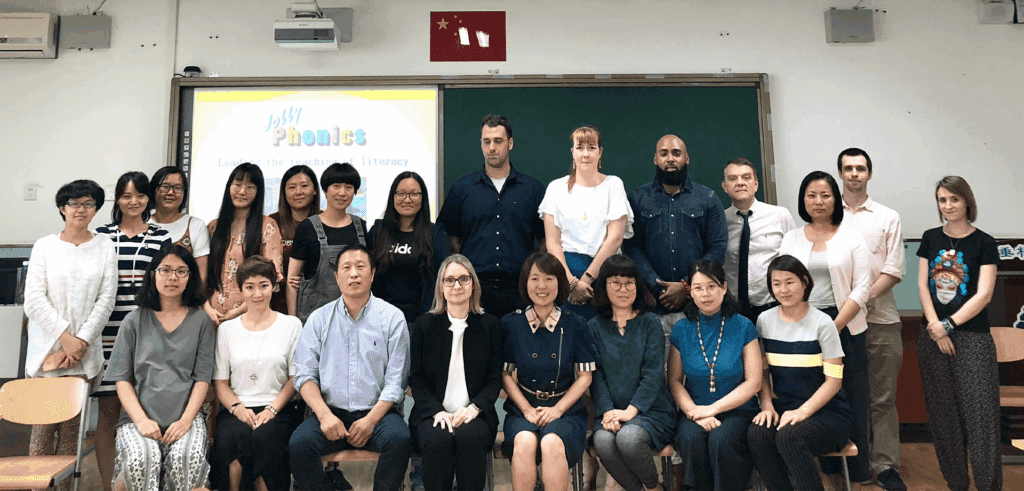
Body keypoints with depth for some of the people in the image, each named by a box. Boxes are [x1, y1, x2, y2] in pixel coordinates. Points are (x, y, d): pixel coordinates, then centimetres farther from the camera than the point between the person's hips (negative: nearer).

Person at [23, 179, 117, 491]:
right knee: (43, 425, -1)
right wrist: (66, 336, -10)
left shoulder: (105, 247, 6)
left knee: (72, 426, 4)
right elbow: (33, 300, -2)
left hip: (84, 353, 0)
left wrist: (81, 342, -8)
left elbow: (106, 300, 0)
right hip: (47, 348, 0)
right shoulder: (45, 246, 6)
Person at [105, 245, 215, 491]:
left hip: (185, 417, 0)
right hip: (140, 417, 1)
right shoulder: (135, 320, 12)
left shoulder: (201, 320, 10)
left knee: (186, 458, -30)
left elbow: (202, 378, 4)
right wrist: (141, 420, -8)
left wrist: (186, 420, -10)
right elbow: (122, 379, 6)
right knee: (141, 458, -30)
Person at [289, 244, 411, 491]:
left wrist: (371, 420, -14)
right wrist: (325, 415, -13)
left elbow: (395, 380, -1)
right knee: (298, 443, -26)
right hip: (331, 412, 2)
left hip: (378, 412, -1)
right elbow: (305, 375, 3)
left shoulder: (392, 317, 4)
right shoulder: (319, 319, 10)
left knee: (398, 438, -30)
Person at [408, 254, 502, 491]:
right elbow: (416, 378, 6)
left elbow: (495, 378, 7)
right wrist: (437, 411, -11)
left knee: (470, 437, -32)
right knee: (437, 440, -31)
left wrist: (475, 407, -12)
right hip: (432, 412, 0)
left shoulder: (489, 325, 9)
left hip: (474, 413, 0)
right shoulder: (424, 325, 9)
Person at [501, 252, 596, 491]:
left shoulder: (574, 325, 4)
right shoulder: (511, 324, 5)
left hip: (565, 410, 0)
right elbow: (506, 375, 6)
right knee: (525, 441, -31)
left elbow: (584, 377, 4)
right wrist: (527, 410, -6)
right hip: (522, 409, 1)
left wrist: (557, 409, -8)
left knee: (552, 442, -32)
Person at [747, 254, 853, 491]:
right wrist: (767, 406, -7)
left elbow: (834, 379, -7)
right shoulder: (765, 320, 6)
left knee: (788, 436, -33)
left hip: (826, 410, -3)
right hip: (782, 407, 3)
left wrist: (802, 411, -17)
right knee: (757, 433, -28)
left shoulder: (822, 323, -6)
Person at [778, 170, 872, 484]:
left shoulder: (851, 237, 4)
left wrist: (834, 326, -11)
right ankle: (825, 467, 17)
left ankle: (857, 471, 15)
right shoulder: (791, 238, 10)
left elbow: (862, 288, -2)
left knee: (850, 399, 0)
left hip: (844, 327, -1)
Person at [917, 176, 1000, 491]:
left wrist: (948, 325, -12)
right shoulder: (931, 238, 8)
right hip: (932, 336, 3)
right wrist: (935, 328, -7)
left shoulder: (984, 243, -2)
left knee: (980, 413, -5)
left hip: (972, 338, -3)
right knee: (942, 412, 8)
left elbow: (983, 294, -9)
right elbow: (923, 284, 3)